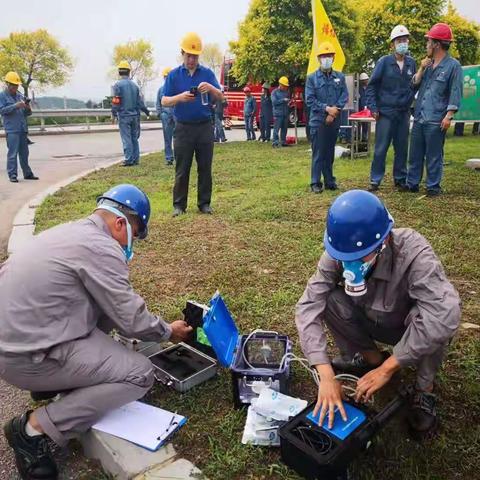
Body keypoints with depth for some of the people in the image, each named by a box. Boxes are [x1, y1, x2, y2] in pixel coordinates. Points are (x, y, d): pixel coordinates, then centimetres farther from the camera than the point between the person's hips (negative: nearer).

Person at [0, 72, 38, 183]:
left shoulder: (20, 95, 16)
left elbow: (27, 113, 18)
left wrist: (28, 108, -5)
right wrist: (15, 106, -19)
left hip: (23, 128, 6)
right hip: (11, 129, -6)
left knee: (24, 153, 11)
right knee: (12, 153, -7)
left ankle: (27, 173, 18)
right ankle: (12, 175, -4)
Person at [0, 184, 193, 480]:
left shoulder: (71, 231, 11)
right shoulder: (101, 248, -18)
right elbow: (132, 320, -13)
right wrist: (168, 332, 6)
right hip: (27, 357, -10)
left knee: (107, 304, 16)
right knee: (141, 374, -9)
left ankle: (53, 382, 18)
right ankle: (35, 427, -4)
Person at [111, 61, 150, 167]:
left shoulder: (118, 85, -8)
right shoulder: (134, 85, 5)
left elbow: (116, 102, -12)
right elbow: (140, 101, 6)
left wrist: (114, 114, -1)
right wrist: (146, 111, 17)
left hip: (124, 116, -4)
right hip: (135, 115, 4)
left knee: (126, 139, -1)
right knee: (135, 138, 11)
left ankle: (129, 160, -2)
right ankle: (135, 159, 13)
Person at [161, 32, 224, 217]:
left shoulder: (207, 73, 6)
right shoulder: (174, 75, 5)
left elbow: (221, 97, 1)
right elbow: (164, 101, 0)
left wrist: (210, 88, -21)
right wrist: (180, 97, -20)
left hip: (205, 127, 1)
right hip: (183, 127, -1)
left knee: (205, 167, 5)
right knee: (182, 169, 2)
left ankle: (204, 203, 15)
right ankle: (179, 205, 10)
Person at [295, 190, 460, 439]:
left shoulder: (412, 252, -37)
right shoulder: (337, 255, -26)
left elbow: (446, 314, -49)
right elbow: (308, 307, -30)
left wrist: (386, 369, -42)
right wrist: (326, 375, -40)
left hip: (413, 328, -3)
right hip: (372, 321, 3)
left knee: (433, 319, -35)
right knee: (329, 299, -23)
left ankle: (424, 389, -7)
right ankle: (371, 357, 2)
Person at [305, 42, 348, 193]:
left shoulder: (340, 77, 9)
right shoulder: (312, 78, 1)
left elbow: (344, 96, 3)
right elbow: (310, 100, -6)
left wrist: (335, 110, -13)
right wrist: (327, 108, -15)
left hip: (334, 121, 3)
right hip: (318, 121, -3)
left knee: (330, 152, 11)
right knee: (318, 153, -3)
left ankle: (330, 181, 18)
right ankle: (316, 183, 3)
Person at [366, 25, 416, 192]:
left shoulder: (411, 63, 6)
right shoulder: (384, 62, -4)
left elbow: (414, 85, 15)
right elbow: (371, 86, -3)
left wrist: (409, 103, 6)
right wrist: (373, 108, -8)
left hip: (404, 113, 4)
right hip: (385, 112, -3)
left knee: (402, 148, 8)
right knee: (380, 148, -2)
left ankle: (400, 179, 19)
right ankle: (375, 180, 5)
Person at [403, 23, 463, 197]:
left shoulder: (453, 65, -4)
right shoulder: (428, 64, 15)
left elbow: (456, 93, -7)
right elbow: (414, 85, 18)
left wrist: (448, 116, -15)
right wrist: (421, 69, 3)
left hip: (436, 120, -6)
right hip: (419, 118, 7)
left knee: (434, 156, 0)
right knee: (415, 153, 10)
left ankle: (433, 186, 9)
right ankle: (412, 183, 19)